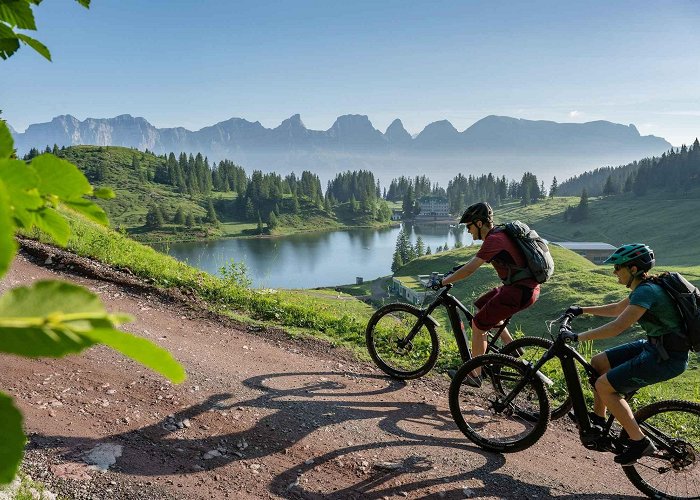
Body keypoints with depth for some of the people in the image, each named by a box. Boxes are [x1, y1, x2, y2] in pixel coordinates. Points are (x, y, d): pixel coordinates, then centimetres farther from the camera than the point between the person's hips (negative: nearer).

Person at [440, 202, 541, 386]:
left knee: (477, 325, -2)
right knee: (481, 306, 24)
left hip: (520, 291, -10)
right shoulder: (499, 233, 12)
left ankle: (474, 375, 10)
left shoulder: (494, 239, -18)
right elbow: (476, 261, 24)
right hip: (527, 286, 10)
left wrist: (443, 282, -11)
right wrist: (452, 272, 20)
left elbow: (469, 269, -21)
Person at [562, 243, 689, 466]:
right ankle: (598, 419, 24)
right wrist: (582, 310, 19)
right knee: (598, 362, 9)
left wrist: (577, 337, -25)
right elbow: (617, 309, 24)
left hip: (668, 358, -10)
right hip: (654, 346, 10)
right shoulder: (644, 287, 7)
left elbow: (617, 327, -30)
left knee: (604, 385, -12)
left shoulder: (646, 292, -23)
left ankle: (639, 441, -1)